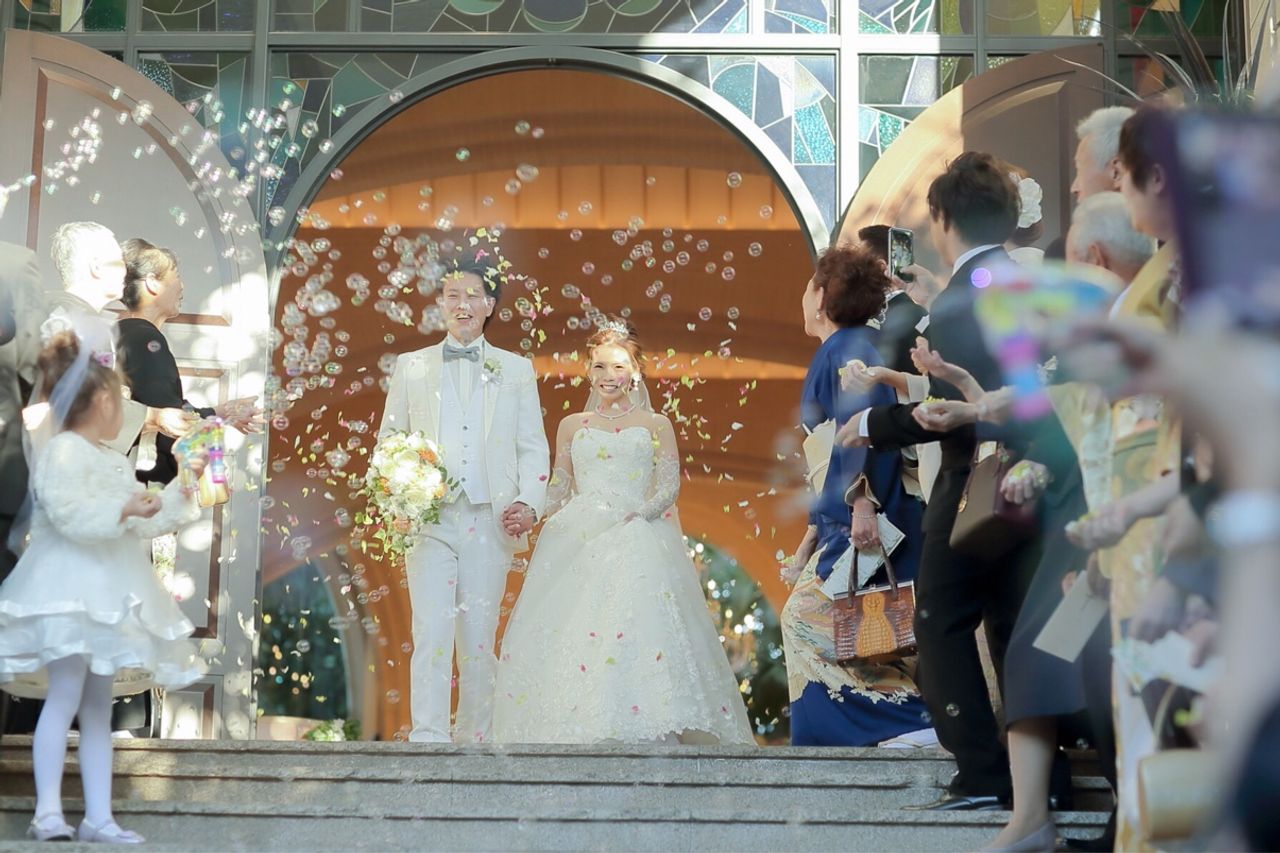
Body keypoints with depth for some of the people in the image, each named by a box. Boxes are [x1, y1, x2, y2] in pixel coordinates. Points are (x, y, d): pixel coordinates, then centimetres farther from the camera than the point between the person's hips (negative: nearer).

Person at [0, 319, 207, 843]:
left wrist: (182, 489, 30)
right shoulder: (63, 451, -8)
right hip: (71, 588, -9)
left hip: (106, 593, 9)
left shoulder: (113, 463, 20)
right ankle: (48, 812, -14)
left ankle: (98, 817, 7)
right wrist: (122, 510, -29)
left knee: (97, 706, 7)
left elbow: (144, 524, 29)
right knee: (65, 697, -14)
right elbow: (65, 510, -22)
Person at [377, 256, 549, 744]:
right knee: (432, 632, -12)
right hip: (429, 519, -1)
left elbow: (532, 446, 9)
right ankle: (427, 740, -16)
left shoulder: (516, 370, 13)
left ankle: (475, 740, 11)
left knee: (479, 638, 3)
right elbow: (388, 441, 13)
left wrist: (529, 503, -7)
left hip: (490, 521, 1)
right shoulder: (411, 367, 13)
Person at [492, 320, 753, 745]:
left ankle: (636, 730, -21)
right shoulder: (572, 426, 16)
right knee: (568, 631, -10)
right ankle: (575, 728, -7)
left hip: (637, 545, -2)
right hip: (576, 543, 3)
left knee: (636, 626, -20)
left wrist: (635, 516, -15)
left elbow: (669, 488, 1)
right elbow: (558, 490, 16)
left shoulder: (655, 425, 9)